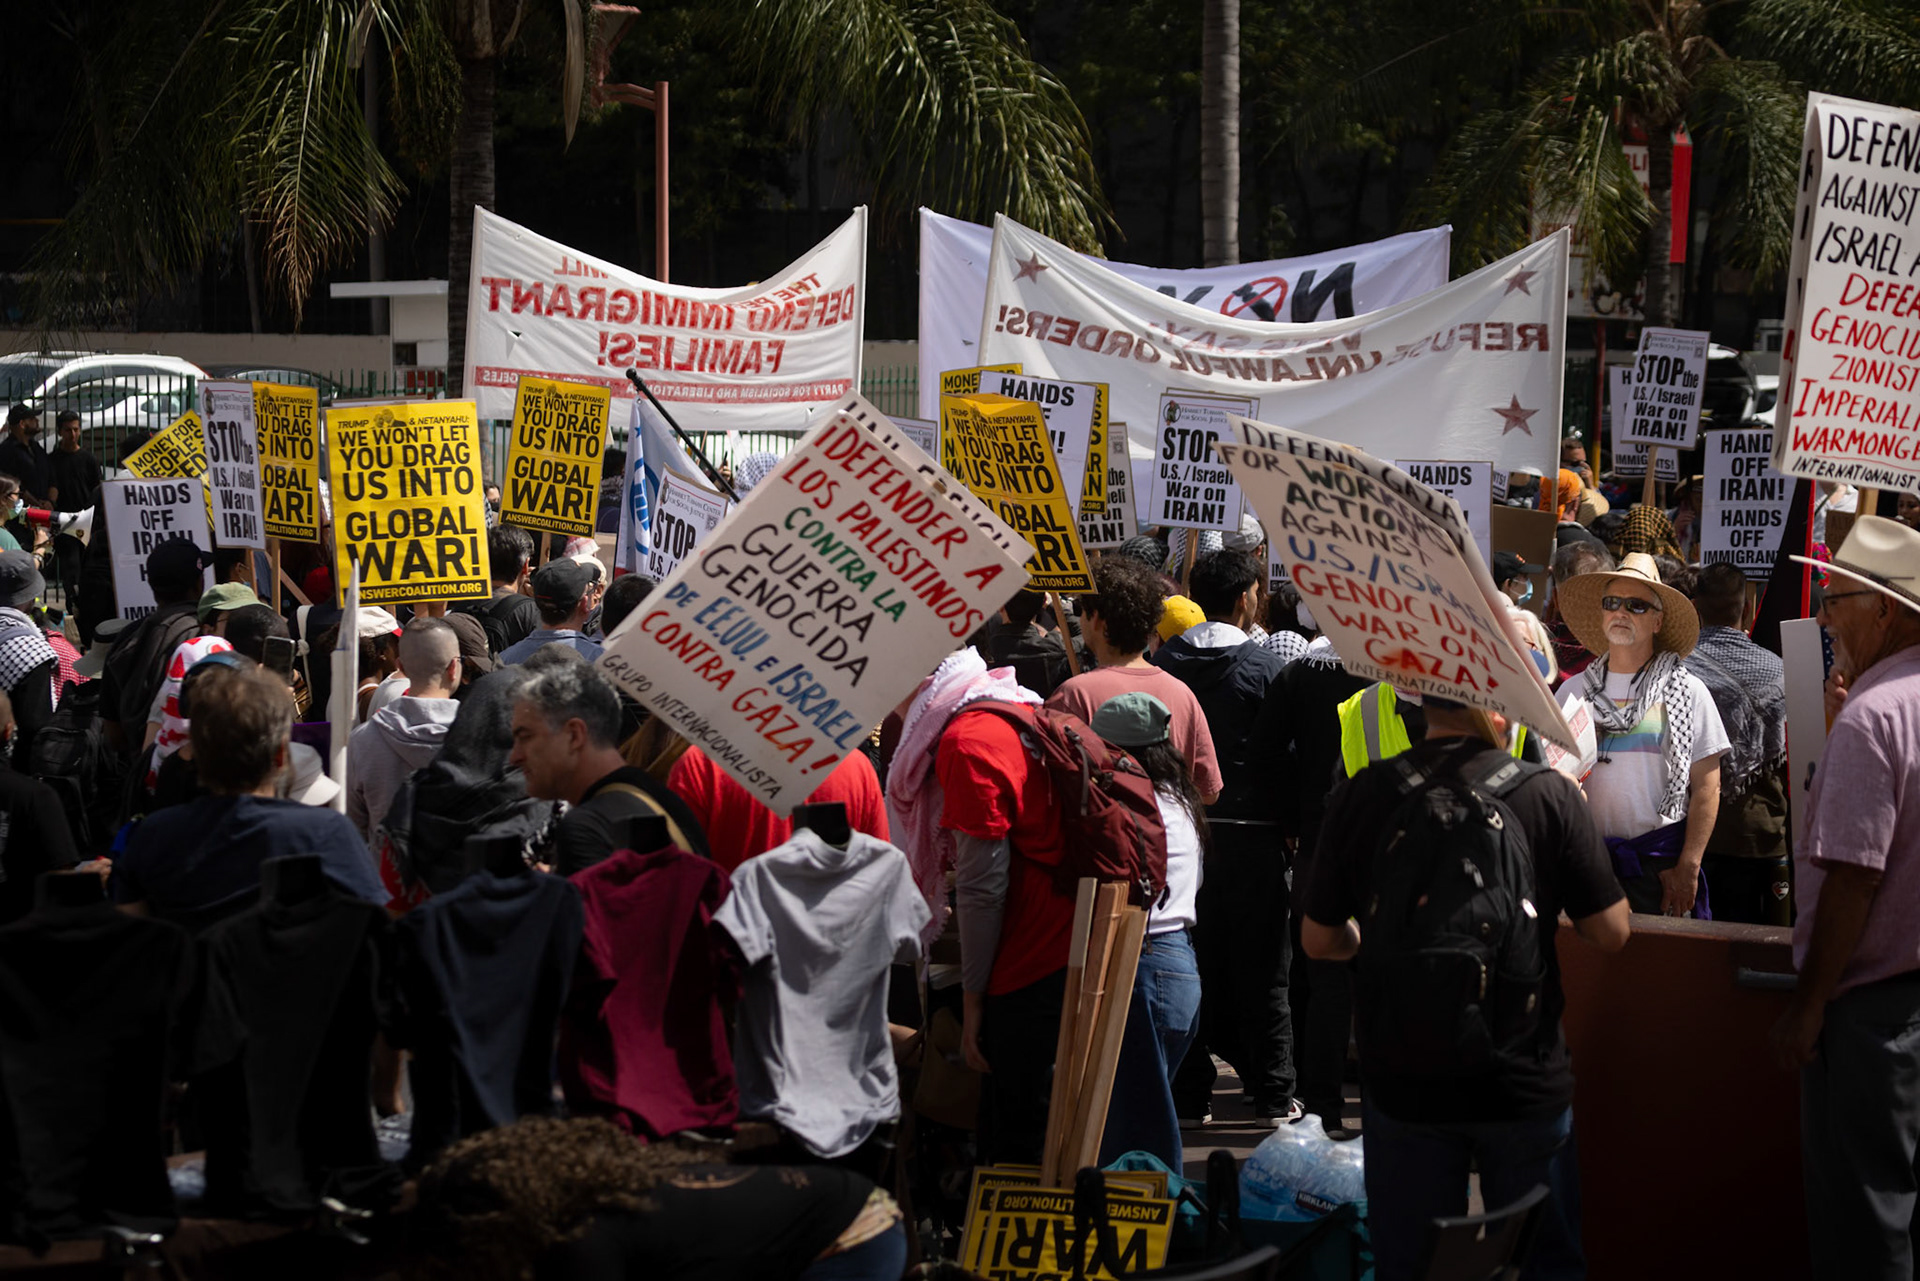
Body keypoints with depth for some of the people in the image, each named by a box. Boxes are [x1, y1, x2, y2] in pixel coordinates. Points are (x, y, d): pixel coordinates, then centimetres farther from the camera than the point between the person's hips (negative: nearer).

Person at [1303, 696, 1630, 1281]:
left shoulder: (1359, 796, -8)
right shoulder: (1548, 794, -13)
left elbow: (1319, 941, 1)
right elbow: (1611, 932, -8)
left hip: (1402, 1084, 1)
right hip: (1524, 1080, -1)